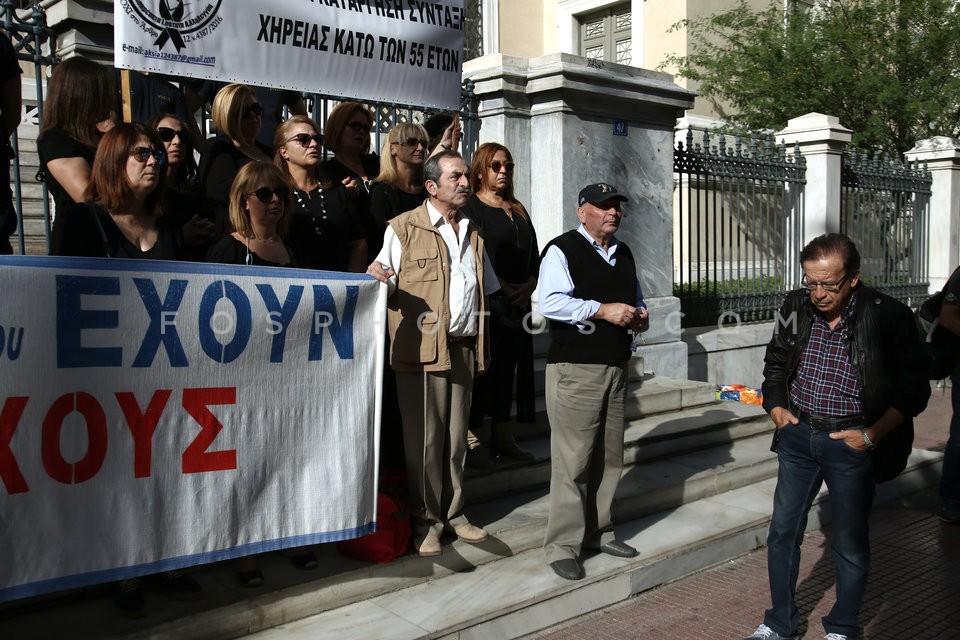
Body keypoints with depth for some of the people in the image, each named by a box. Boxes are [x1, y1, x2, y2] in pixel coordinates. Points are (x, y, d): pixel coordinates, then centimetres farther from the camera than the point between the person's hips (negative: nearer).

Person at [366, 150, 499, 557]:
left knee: (456, 437, 10)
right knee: (424, 439, 0)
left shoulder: (473, 235, 18)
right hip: (421, 348, -5)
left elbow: (487, 290, 24)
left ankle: (453, 512, 23)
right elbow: (387, 286, -3)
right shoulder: (404, 228, 1)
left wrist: (481, 344, 17)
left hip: (463, 348, 5)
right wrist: (378, 277, -24)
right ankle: (426, 520, 13)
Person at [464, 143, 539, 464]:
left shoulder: (518, 211, 19)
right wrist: (501, 288, -14)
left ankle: (503, 438, 16)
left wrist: (528, 285, -1)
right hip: (485, 302, -7)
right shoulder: (470, 207, -2)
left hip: (518, 302, 7)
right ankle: (470, 439, 3)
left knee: (508, 367, 9)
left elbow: (534, 254, 15)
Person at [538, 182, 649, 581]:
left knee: (609, 458, 13)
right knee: (572, 461, -6)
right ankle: (562, 545, 4)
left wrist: (639, 317, 8)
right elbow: (551, 303, -20)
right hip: (574, 370, -8)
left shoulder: (624, 254, 19)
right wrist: (603, 310, -21)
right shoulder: (562, 251, -6)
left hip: (616, 368, 8)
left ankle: (599, 532, 28)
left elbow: (636, 301, 31)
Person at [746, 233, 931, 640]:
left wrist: (873, 434, -12)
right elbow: (775, 365, 16)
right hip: (798, 435, 4)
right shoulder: (795, 308, 0)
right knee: (782, 530, 10)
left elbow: (913, 388, -4)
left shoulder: (888, 317, -12)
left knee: (850, 542, 8)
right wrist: (777, 409, 1)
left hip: (851, 442, -4)